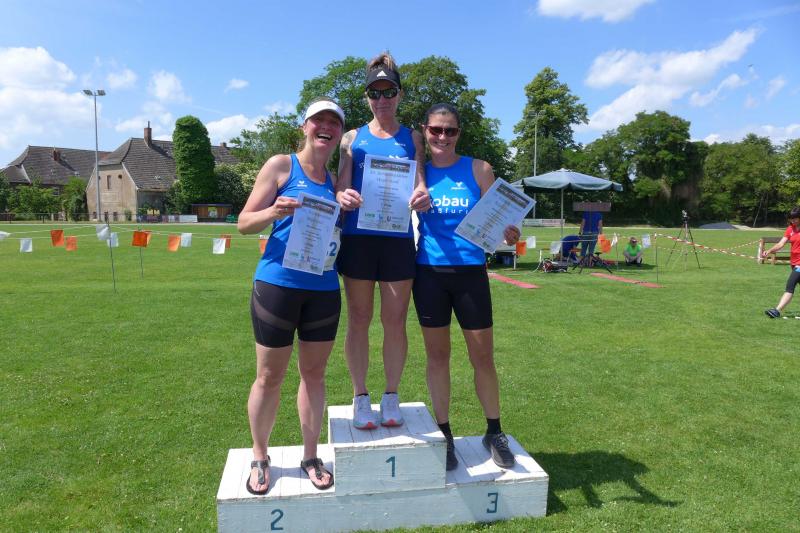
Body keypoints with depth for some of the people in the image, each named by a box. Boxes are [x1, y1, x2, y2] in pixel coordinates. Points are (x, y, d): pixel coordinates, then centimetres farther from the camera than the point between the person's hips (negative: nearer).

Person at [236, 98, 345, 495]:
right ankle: (259, 459, 26)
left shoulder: (335, 181, 13)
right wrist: (275, 211, -21)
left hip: (324, 289, 4)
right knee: (269, 377, 7)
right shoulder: (281, 165, -1)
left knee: (314, 374, 12)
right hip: (278, 284, -4)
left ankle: (310, 457, 27)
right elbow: (244, 223, -3)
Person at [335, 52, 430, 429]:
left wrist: (422, 197, -22)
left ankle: (391, 397, 19)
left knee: (395, 320, 4)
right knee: (359, 319, 5)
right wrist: (343, 197, -22)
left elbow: (419, 184, 3)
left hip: (398, 238, 0)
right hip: (357, 237, 0)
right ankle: (360, 397, 17)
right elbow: (341, 187, 3)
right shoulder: (353, 138, 11)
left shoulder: (412, 138, 12)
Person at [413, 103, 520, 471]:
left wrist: (507, 234, -16)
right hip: (429, 273, 1)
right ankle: (444, 434, 24)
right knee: (437, 355, 9)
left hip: (470, 271, 0)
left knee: (483, 355, 5)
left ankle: (494, 433, 24)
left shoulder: (478, 170, 2)